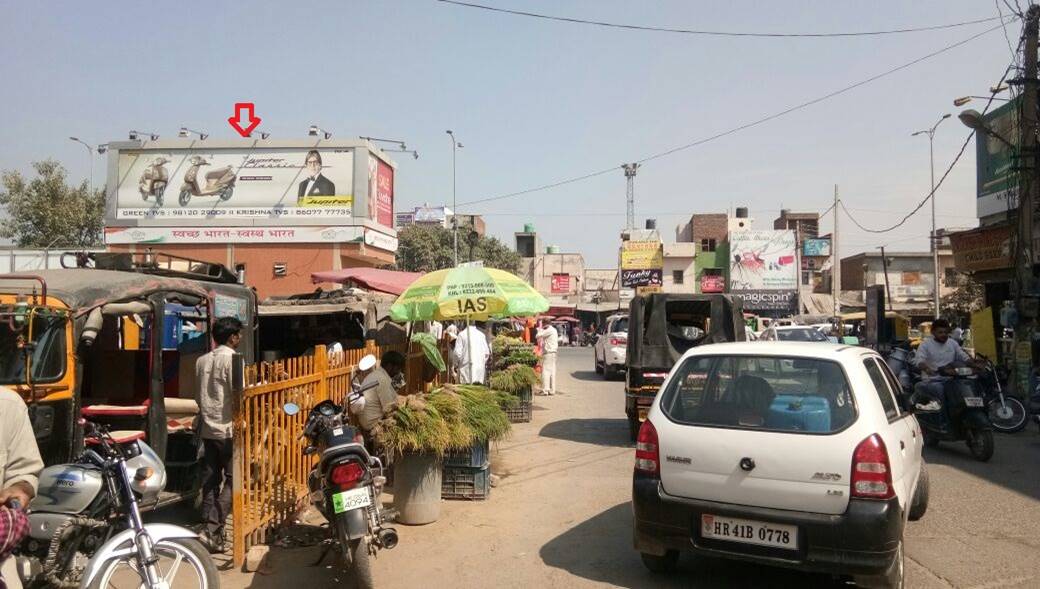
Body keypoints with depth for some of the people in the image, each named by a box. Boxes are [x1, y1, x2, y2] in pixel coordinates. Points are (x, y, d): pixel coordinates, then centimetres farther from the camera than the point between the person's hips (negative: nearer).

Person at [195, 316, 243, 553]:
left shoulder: (202, 360, 11)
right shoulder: (232, 358, -11)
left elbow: (199, 397, 16)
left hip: (207, 428, 7)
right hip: (228, 429, -7)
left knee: (210, 480, 9)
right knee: (232, 480, -2)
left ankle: (210, 532, 11)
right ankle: (212, 530, -10)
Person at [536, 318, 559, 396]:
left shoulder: (549, 330, -13)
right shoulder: (554, 330, 17)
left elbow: (538, 336, -13)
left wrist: (540, 329, 4)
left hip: (548, 353, -10)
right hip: (553, 352, 10)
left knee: (546, 371, -10)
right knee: (552, 371, 9)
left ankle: (545, 390, -13)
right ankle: (552, 390, 11)